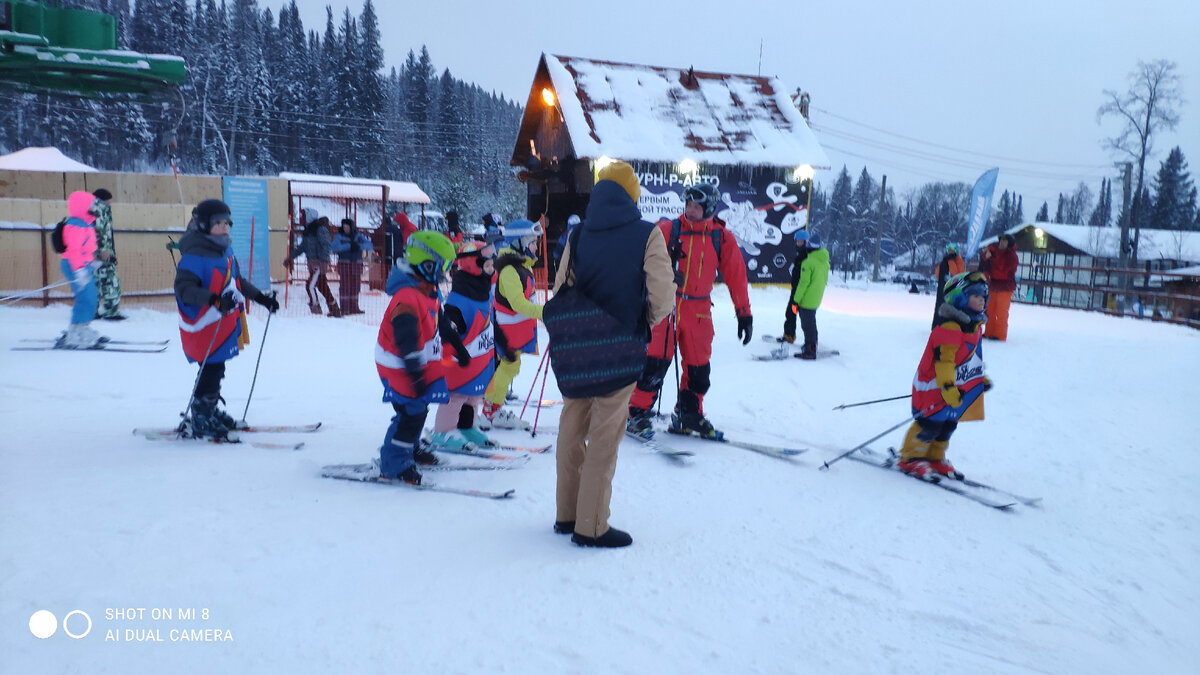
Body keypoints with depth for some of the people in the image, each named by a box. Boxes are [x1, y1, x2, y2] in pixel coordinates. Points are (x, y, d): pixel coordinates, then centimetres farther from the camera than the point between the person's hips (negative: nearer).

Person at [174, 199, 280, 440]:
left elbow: (237, 281, 24)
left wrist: (261, 297, 22)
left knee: (216, 370, 16)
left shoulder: (225, 251, 10)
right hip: (205, 327, -8)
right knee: (211, 370, -7)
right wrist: (215, 299, -37)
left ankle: (209, 412, 32)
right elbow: (183, 289, -25)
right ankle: (199, 423, 5)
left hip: (225, 324, 9)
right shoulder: (194, 256, -17)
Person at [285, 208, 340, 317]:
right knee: (323, 287, 9)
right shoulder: (309, 230, 16)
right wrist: (290, 257, 23)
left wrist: (323, 261, -29)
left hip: (320, 264, -9)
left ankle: (316, 310, -5)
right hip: (313, 264, 9)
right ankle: (335, 311, 14)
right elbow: (302, 247, 24)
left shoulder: (320, 229, -12)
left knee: (310, 286, -12)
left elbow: (327, 246, -18)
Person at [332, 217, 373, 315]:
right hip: (344, 263, -3)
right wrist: (349, 246, -19)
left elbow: (369, 245, -2)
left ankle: (354, 307, 13)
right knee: (345, 286, -7)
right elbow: (335, 248, -15)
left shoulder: (358, 236, 9)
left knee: (355, 286, 5)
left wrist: (358, 246, -19)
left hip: (357, 263, 3)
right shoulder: (339, 236, 1)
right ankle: (344, 308, -4)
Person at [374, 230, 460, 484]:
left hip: (422, 365, 10)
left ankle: (409, 448, 41)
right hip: (400, 368, -10)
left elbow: (439, 320, 23)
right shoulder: (407, 297, -28)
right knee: (411, 414, -8)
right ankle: (392, 466, 3)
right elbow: (405, 337, -37)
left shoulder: (427, 291, 5)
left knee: (418, 409, 21)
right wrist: (414, 371, -43)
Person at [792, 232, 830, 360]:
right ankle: (812, 345, 29)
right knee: (811, 323, 19)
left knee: (807, 325, -2)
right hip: (816, 300, 8)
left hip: (807, 300, -8)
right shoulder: (825, 262, 7)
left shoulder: (808, 262, -18)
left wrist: (796, 300, -13)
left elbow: (803, 283, -18)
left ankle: (810, 352, 0)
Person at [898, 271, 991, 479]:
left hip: (954, 388, 10)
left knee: (948, 425, 14)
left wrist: (980, 378, 29)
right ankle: (911, 459, 7)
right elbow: (943, 359, -28)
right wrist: (948, 387, -34)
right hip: (934, 386, -10)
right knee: (930, 424, -6)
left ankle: (935, 459, 27)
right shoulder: (949, 328, -22)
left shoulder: (974, 327, 11)